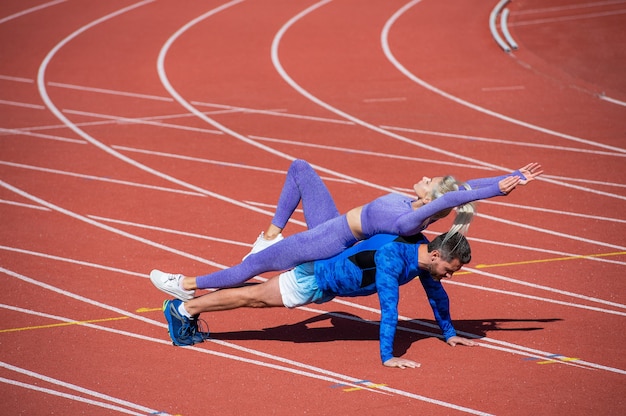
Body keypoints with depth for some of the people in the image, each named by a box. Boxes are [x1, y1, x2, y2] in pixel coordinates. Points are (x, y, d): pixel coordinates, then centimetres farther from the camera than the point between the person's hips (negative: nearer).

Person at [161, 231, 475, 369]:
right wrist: (387, 357, -43)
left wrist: (449, 333, 12)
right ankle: (183, 309, 21)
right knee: (255, 297, 7)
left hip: (329, 287, 8)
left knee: (260, 298, 20)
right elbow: (388, 308, -42)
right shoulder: (391, 257, -39)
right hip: (316, 276, -8)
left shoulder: (423, 252, -11)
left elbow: (436, 293, 6)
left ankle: (189, 309, 34)